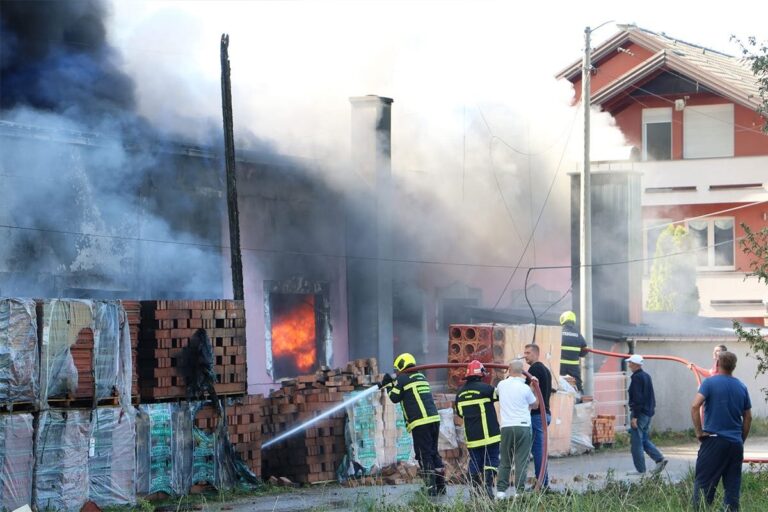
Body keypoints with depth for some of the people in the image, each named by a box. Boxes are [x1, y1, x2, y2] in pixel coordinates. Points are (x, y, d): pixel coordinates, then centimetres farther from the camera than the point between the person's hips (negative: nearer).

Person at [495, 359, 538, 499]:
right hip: (523, 426, -3)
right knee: (521, 461, -1)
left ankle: (501, 490, 7)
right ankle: (519, 490, -5)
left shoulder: (502, 385, 4)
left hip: (506, 426, 3)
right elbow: (535, 404, 8)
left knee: (505, 461, 11)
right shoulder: (525, 388, -7)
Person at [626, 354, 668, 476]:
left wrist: (634, 416, -20)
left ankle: (640, 470, -2)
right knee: (645, 440, 17)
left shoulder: (637, 378, -15)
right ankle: (660, 459, 3)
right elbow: (652, 398, 18)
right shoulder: (647, 376, 14)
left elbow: (637, 398, -20)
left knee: (636, 442, -3)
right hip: (648, 413, 10)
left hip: (640, 413, -10)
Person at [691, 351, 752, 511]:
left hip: (714, 440, -4)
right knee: (732, 485, 7)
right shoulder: (741, 387, 8)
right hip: (736, 443, 4)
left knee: (703, 483, -2)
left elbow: (695, 406, -18)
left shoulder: (710, 382, -5)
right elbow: (748, 417, 12)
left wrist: (699, 431, -10)